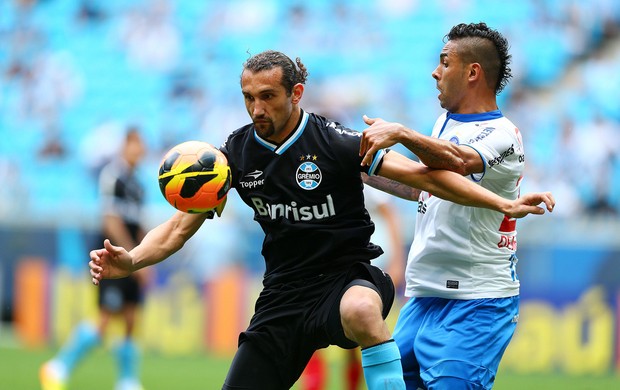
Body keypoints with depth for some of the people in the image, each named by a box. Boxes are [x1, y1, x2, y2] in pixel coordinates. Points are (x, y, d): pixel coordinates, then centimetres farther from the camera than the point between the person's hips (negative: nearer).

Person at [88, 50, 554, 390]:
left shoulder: (334, 141, -13)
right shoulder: (237, 152, -1)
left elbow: (420, 174, -14)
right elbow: (181, 225, 3)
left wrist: (504, 204, -21)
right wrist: (131, 261, -16)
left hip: (347, 278, -5)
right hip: (285, 291, 5)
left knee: (360, 309, -42)